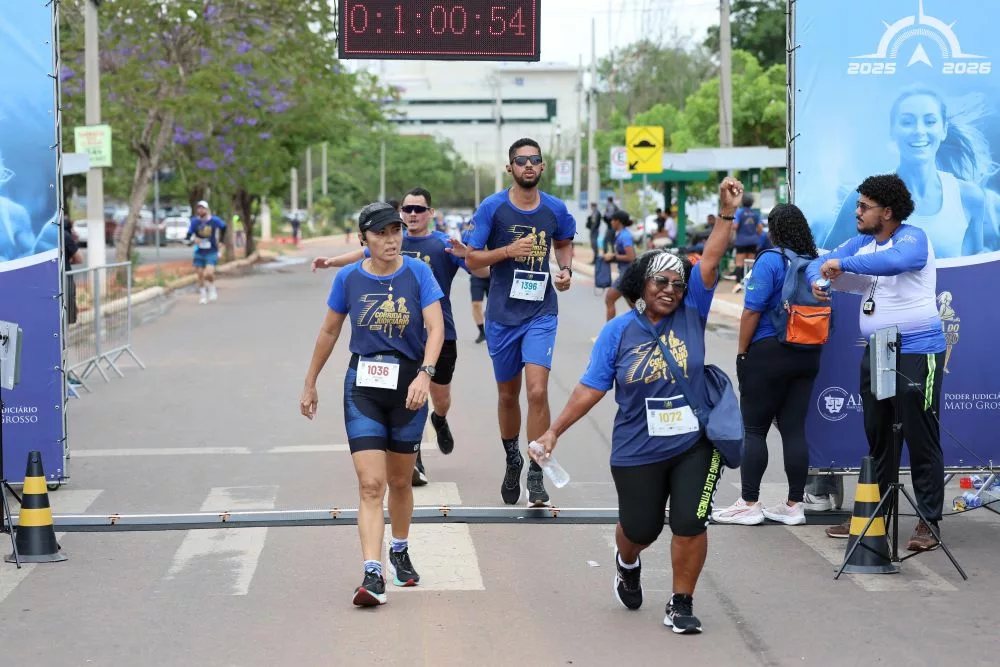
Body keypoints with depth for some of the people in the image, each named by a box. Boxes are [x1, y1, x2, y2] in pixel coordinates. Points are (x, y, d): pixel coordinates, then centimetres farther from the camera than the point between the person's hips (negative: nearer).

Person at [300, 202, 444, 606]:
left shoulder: (417, 272, -5)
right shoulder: (349, 279, -2)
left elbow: (435, 326, -12)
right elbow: (329, 332, 11)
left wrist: (425, 374, -28)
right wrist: (310, 384, 16)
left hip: (408, 385, 1)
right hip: (363, 386, 0)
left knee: (399, 481, 14)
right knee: (370, 485, -12)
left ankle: (400, 552, 38)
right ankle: (372, 576, -17)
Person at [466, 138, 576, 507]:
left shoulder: (555, 209, 1)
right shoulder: (492, 207, -6)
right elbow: (472, 258, -3)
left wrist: (566, 269, 1)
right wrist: (509, 250, -18)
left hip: (541, 313, 0)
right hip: (502, 314, 0)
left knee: (537, 392, -16)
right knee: (508, 394, 14)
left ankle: (536, 474, -7)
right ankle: (512, 460, 37)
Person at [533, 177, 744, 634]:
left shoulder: (691, 313, -2)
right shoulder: (619, 331, -5)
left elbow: (710, 261, -13)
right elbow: (591, 388, -3)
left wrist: (726, 214, -24)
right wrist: (555, 430, -5)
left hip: (695, 445, 0)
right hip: (637, 451, 0)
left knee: (690, 524, -6)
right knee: (641, 528, 12)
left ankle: (681, 604, 14)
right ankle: (627, 563, 49)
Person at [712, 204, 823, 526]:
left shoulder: (770, 260, -12)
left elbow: (752, 311, -15)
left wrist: (742, 352, -7)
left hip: (768, 354, -6)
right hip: (808, 355, 6)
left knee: (754, 429, 2)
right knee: (794, 429, 8)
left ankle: (749, 504, 5)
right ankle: (794, 505, 11)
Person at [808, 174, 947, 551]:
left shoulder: (912, 238, -14)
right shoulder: (862, 242, 10)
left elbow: (893, 261, -36)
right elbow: (821, 263, 11)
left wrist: (843, 264, -31)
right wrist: (818, 278, -12)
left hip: (917, 354, -8)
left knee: (921, 440, -4)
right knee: (878, 439, 15)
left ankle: (929, 522, 2)